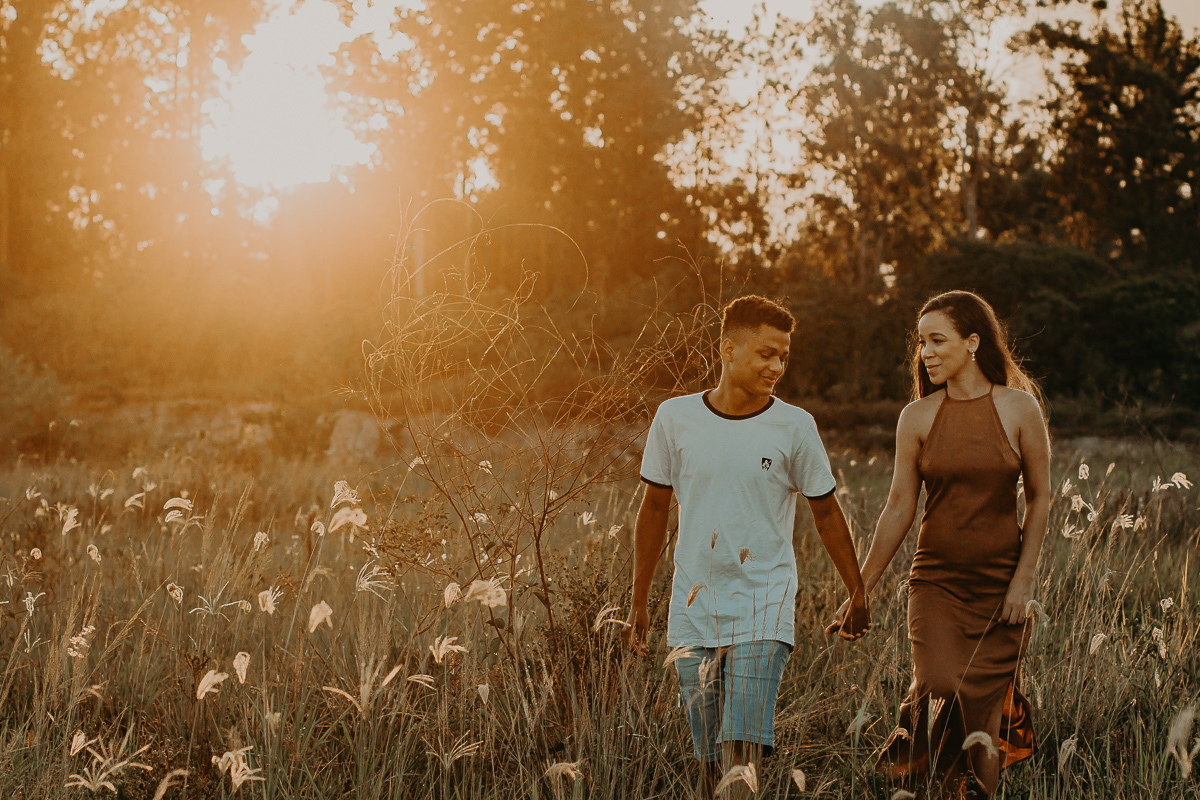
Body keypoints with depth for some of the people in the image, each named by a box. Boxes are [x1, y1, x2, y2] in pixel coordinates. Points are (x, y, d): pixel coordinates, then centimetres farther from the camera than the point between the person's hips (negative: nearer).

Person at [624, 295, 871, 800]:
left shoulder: (794, 426, -3)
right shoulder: (675, 418, 0)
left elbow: (825, 513, 8)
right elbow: (655, 510, 11)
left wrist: (858, 596, 13)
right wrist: (639, 603, 14)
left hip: (763, 614, -2)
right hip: (692, 613, 2)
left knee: (743, 755, -14)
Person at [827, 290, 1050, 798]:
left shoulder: (1019, 408, -2)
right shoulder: (917, 417, 1)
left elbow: (1039, 499, 3)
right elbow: (898, 509, 4)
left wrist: (1023, 582, -4)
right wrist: (860, 591, 3)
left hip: (1001, 582, 0)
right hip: (936, 580, 0)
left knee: (985, 704, 1)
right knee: (942, 690, -19)